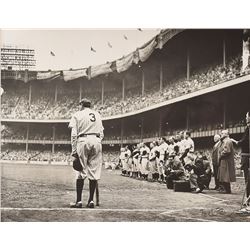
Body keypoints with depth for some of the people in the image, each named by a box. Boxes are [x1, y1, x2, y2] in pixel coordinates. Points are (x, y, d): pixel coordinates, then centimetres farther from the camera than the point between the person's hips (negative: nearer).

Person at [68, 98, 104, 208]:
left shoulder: (77, 115, 9)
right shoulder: (97, 115, 21)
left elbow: (74, 134, 0)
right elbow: (101, 133, 16)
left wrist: (74, 150, -1)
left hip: (83, 140, -3)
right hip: (97, 140, 3)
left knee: (81, 171, -1)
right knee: (94, 172, 3)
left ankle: (79, 201, -3)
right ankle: (91, 200, 4)